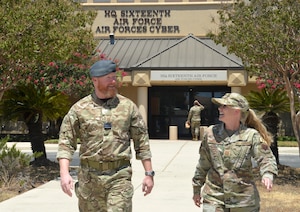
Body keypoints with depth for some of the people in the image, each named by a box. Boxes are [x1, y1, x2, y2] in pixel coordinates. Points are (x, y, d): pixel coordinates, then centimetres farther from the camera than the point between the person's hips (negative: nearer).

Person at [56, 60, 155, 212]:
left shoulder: (128, 106, 5)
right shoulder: (79, 109, 2)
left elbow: (142, 141, 7)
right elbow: (66, 143, 0)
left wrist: (149, 174, 3)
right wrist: (64, 173, -13)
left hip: (120, 177, -1)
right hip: (89, 177, 1)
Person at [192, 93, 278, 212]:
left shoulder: (251, 135, -5)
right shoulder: (211, 133, 3)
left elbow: (266, 158, -5)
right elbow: (203, 164, 12)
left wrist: (267, 174, -27)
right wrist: (197, 189, 17)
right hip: (214, 199, 1)